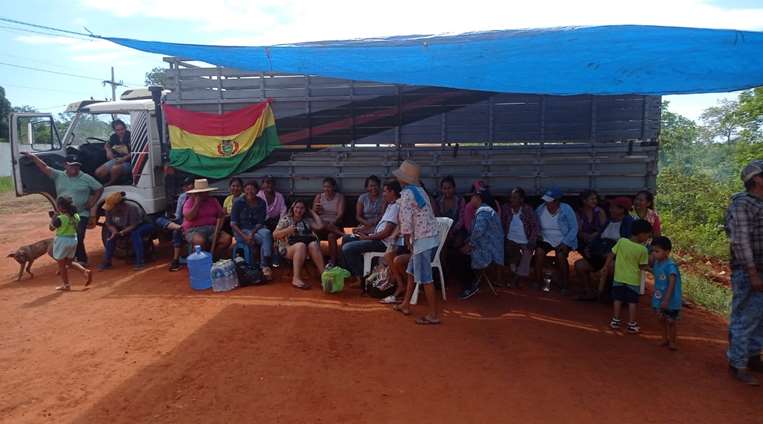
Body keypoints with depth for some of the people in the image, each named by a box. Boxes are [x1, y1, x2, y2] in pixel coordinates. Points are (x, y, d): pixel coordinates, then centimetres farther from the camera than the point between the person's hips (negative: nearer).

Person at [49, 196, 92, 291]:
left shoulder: (59, 219, -19)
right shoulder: (76, 216, -1)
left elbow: (51, 228, -5)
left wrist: (52, 218, 9)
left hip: (62, 240, -6)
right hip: (74, 240, 6)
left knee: (61, 264, 9)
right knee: (69, 262, 22)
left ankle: (66, 285, 15)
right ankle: (85, 271, 1)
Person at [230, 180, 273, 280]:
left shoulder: (261, 203, 0)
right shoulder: (238, 202, -7)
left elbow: (260, 223, -2)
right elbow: (233, 223, -9)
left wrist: (252, 233, -22)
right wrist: (244, 236, -22)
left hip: (256, 229, 3)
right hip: (241, 230, -3)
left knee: (267, 233, -32)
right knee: (265, 238, -28)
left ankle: (265, 266, -35)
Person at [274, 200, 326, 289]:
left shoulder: (307, 220, 21)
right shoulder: (286, 219, 11)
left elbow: (320, 226, 5)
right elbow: (275, 235, 5)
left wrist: (313, 212, 14)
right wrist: (287, 230, -12)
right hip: (288, 247, -3)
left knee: (314, 244, -31)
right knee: (301, 245, -37)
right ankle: (296, 278, -42)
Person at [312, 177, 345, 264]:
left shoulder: (339, 197, 5)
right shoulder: (319, 196, 11)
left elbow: (341, 213, -9)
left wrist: (333, 223, -27)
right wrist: (315, 210, -15)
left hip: (335, 226, -2)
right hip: (321, 226, 2)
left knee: (331, 235, -34)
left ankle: (333, 262, -35)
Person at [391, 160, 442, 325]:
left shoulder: (406, 193, -14)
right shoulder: (420, 190, 13)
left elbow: (406, 219, -19)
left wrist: (407, 240, -6)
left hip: (422, 240, -10)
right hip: (432, 237, 10)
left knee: (425, 278, -1)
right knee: (412, 272, 21)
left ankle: (434, 315, 7)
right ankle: (405, 305, 34)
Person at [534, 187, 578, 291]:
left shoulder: (566, 209, -13)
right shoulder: (540, 209, -5)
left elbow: (574, 229, -10)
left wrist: (564, 243, -20)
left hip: (564, 240, -3)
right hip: (547, 239, 3)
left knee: (560, 255, -29)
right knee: (539, 251, -26)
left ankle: (564, 286, -13)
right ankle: (538, 282, -15)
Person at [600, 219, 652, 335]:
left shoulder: (621, 241, -9)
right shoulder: (643, 249, -15)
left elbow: (611, 255, -4)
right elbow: (642, 266, -8)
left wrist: (606, 267, 6)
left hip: (619, 277, 3)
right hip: (633, 280, -3)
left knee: (617, 299, 13)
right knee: (632, 301, 7)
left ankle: (615, 321, 18)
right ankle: (632, 324, 12)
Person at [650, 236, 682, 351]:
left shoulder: (670, 265, -21)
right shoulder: (656, 263, 2)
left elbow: (672, 284, -25)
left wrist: (666, 300, -29)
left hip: (671, 301, -7)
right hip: (659, 300, 7)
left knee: (670, 322, 6)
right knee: (662, 320, 17)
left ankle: (672, 342, 21)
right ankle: (665, 339, 31)